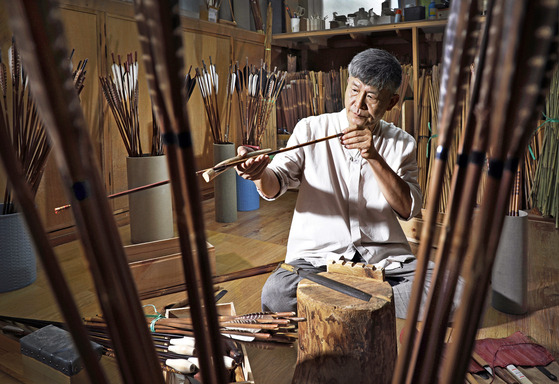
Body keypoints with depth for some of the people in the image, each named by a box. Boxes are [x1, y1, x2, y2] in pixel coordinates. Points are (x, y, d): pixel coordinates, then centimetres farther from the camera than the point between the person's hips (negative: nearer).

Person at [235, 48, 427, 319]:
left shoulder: (402, 144, 8)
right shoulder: (311, 129, 5)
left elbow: (408, 209, -3)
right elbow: (274, 187, -2)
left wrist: (373, 157, -15)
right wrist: (260, 172, -26)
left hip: (385, 258, 2)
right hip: (317, 255, -1)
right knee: (277, 292, -32)